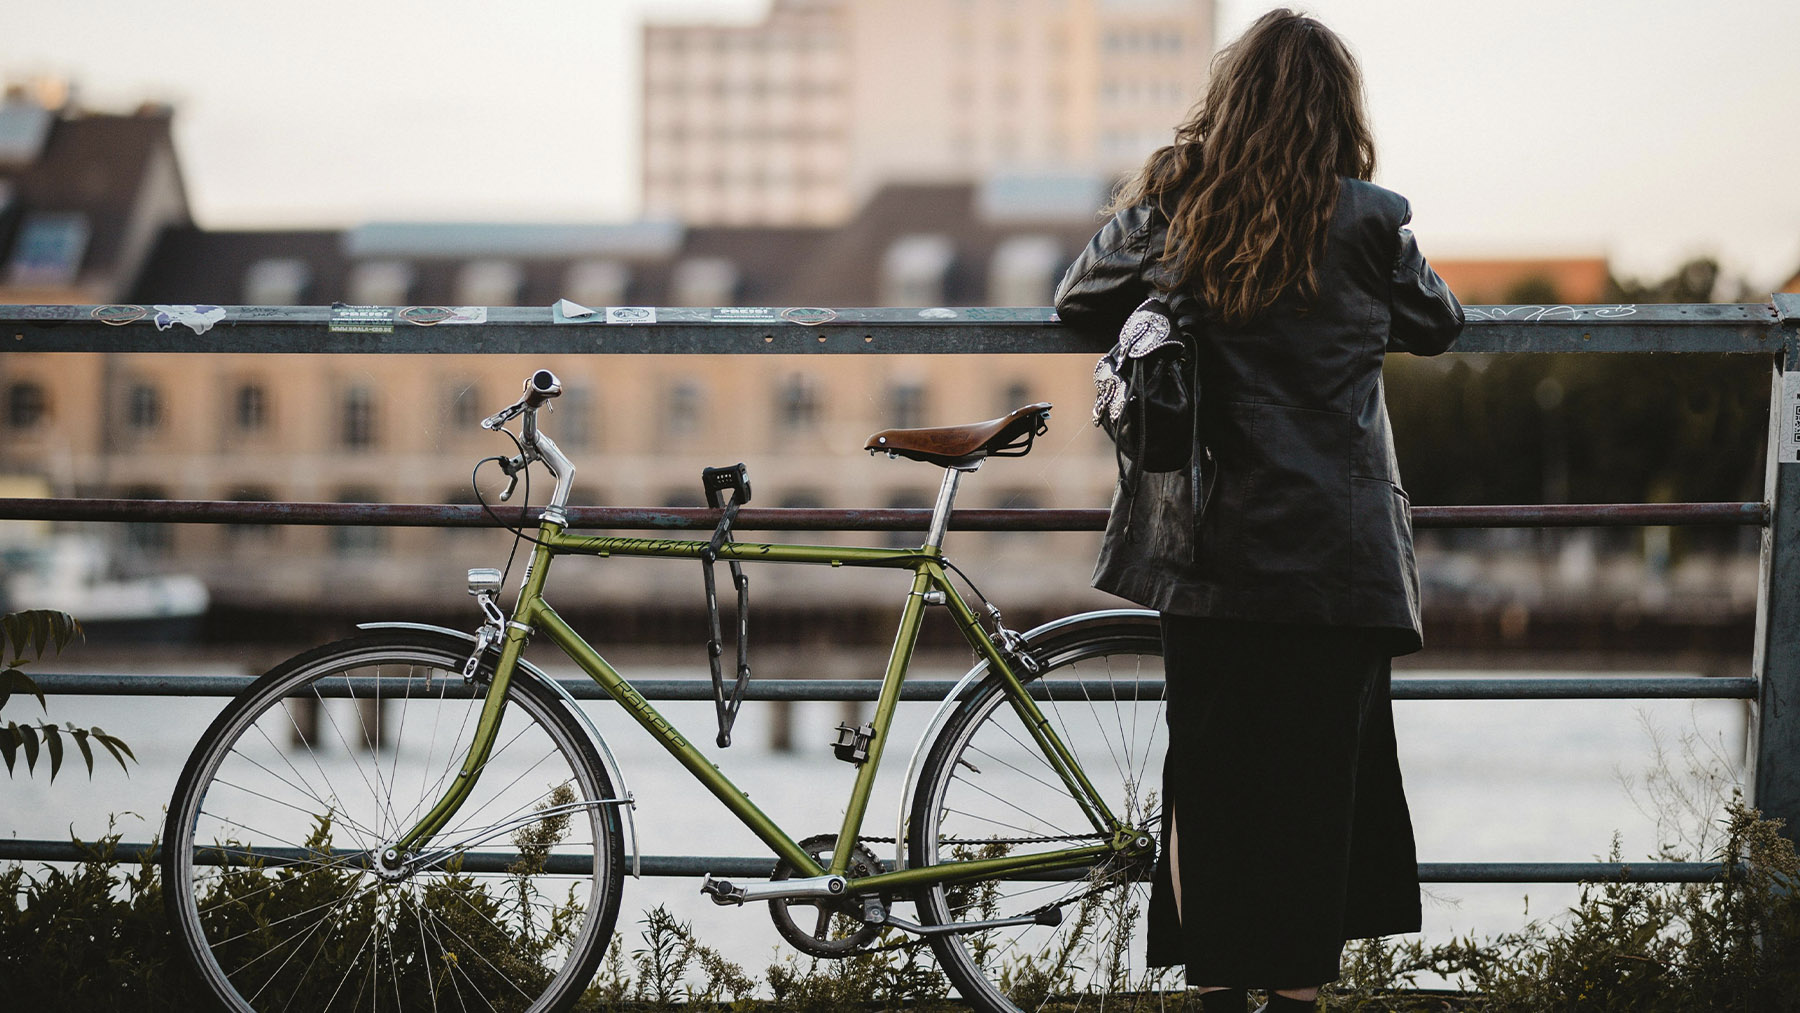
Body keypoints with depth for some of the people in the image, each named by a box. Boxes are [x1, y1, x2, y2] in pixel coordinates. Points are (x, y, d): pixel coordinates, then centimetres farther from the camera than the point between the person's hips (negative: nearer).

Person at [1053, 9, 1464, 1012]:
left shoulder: (1167, 207, 2)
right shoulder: (1368, 220, -4)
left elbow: (1080, 300, 15)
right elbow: (1436, 322, 12)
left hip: (1207, 548, 2)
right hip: (1338, 550, -2)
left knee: (1207, 776, 10)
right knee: (1321, 770, 6)